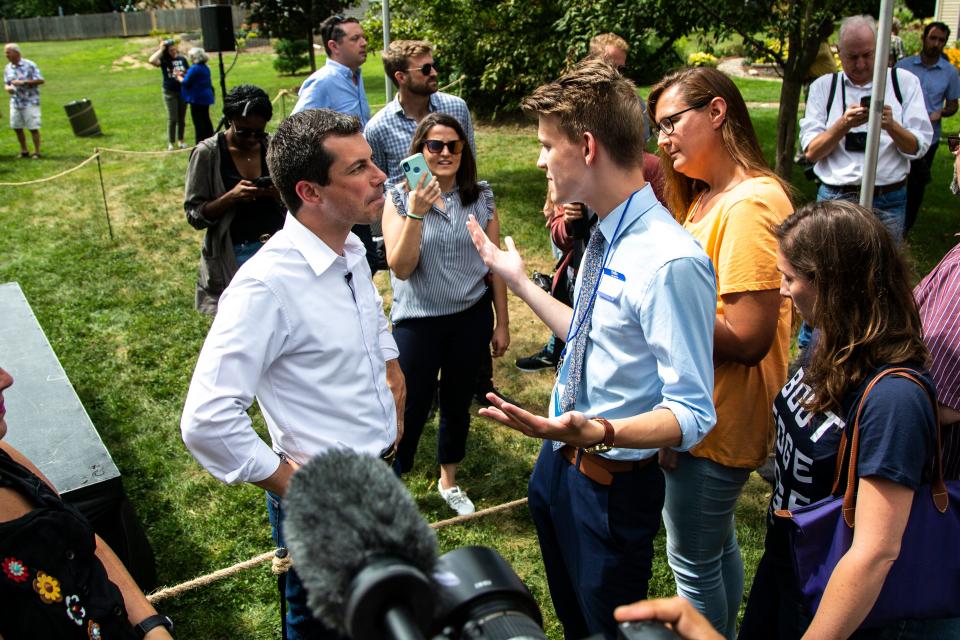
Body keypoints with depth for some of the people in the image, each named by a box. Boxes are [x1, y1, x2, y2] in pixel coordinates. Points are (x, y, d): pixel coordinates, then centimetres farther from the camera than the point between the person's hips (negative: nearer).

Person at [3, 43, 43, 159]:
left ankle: (37, 152, 7)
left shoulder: (30, 65, -7)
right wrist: (8, 88, -8)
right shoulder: (8, 68, 9)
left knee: (33, 128, -2)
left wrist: (23, 82, -18)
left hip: (30, 102, -6)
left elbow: (40, 80, -10)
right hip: (15, 102, 6)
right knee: (16, 127, 7)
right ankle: (24, 151, 19)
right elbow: (6, 83, 16)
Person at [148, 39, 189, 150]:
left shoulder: (182, 59, 4)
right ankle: (170, 143, 6)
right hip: (170, 92, -3)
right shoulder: (164, 60, -5)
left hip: (182, 91, 3)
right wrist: (161, 49, -17)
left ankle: (180, 141, 22)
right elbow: (151, 60, -24)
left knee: (182, 118, 10)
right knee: (172, 119, -3)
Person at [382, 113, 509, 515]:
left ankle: (448, 480, 39)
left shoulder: (481, 198, -2)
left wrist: (502, 323, 6)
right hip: (417, 321, -2)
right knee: (410, 409, 4)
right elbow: (400, 268, -18)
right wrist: (416, 213, -29)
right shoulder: (400, 198, -9)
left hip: (471, 319, 3)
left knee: (457, 403, 17)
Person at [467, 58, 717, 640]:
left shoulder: (671, 262, -29)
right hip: (559, 462, 8)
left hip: (612, 483, -8)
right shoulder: (605, 237, -1)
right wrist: (519, 281, 16)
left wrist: (597, 433, -44)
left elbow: (693, 415, -28)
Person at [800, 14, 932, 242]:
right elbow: (811, 152, -2)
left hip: (888, 201, 0)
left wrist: (891, 126, -18)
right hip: (834, 198, 0)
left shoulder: (904, 82, 6)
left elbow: (918, 148, 0)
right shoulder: (823, 86, 6)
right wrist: (843, 125, -16)